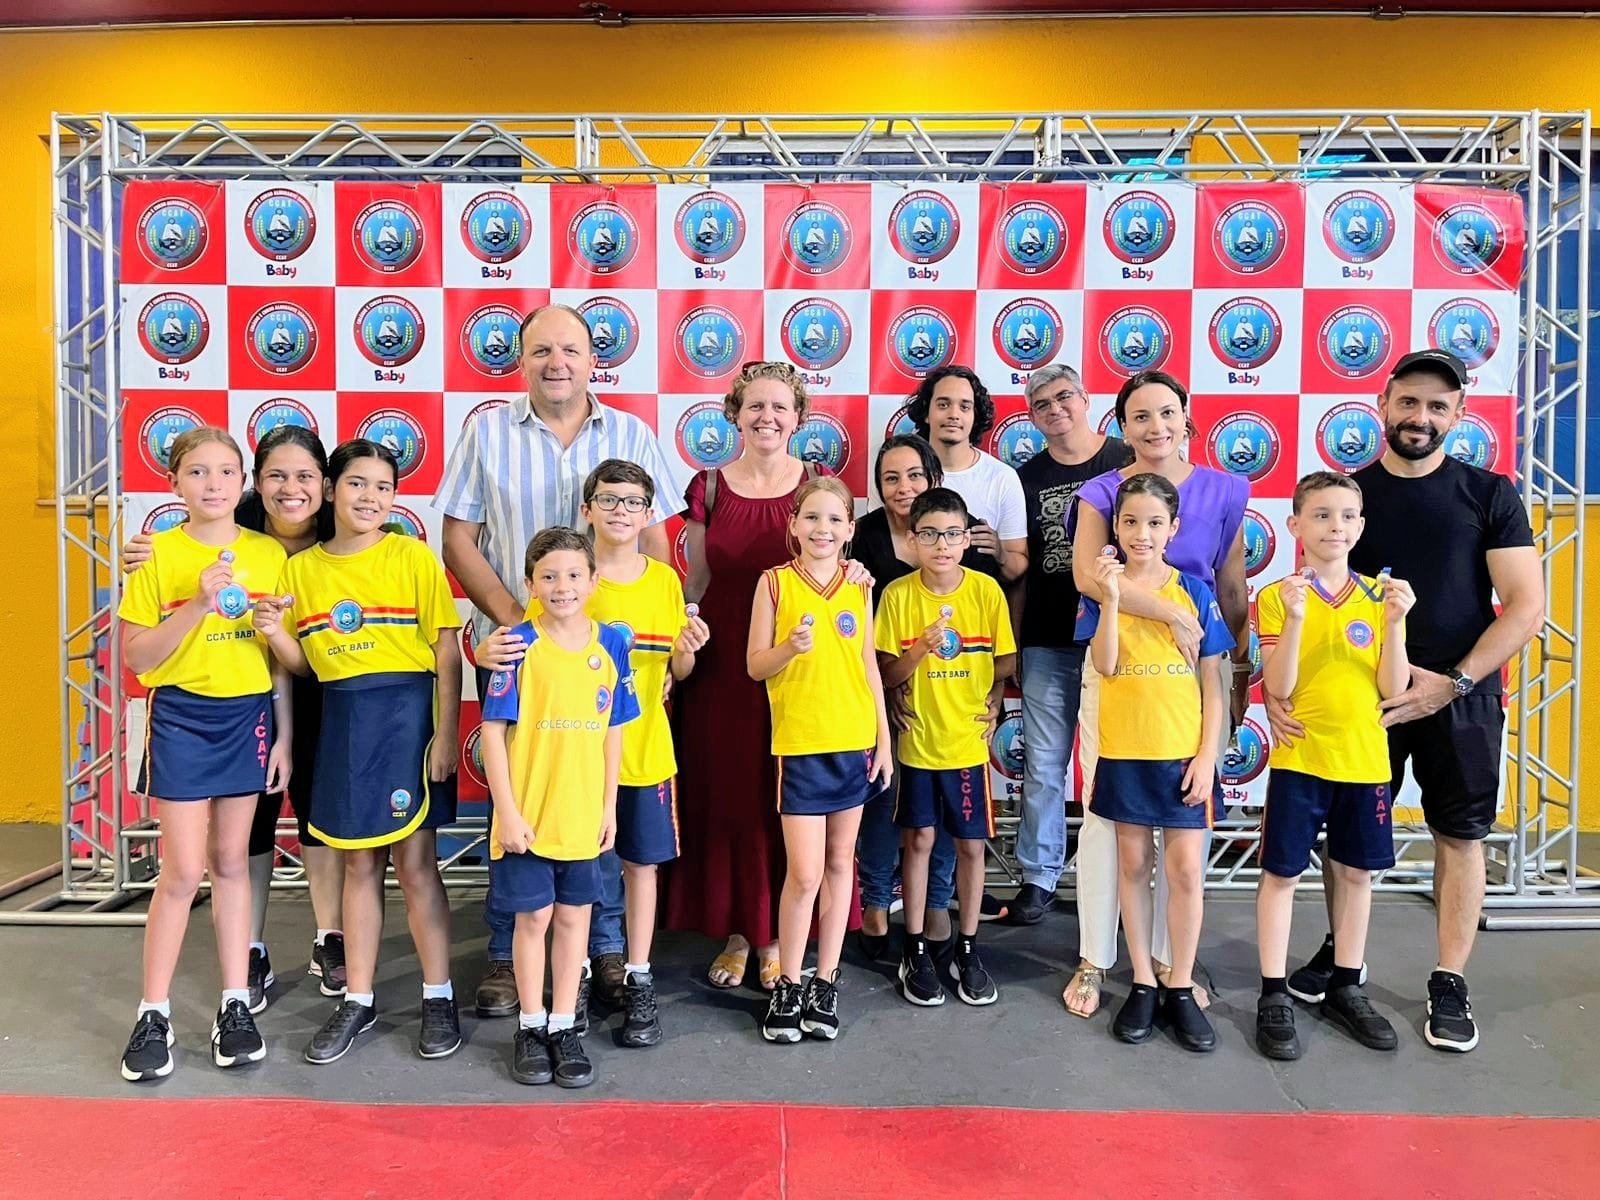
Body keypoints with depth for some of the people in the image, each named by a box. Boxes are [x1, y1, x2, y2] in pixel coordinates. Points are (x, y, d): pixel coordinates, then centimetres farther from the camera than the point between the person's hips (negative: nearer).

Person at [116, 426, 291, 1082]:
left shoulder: (270, 555, 2)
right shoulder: (158, 555, -4)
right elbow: (136, 657, -6)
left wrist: (284, 735, 3)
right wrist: (197, 605, -19)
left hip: (249, 716, 2)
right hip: (182, 719, -2)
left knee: (231, 862, 12)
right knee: (184, 871, -1)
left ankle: (235, 1004, 22)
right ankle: (153, 1015, 16)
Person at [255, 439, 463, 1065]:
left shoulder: (413, 557, -4)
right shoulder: (300, 568, 7)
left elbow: (447, 652, -5)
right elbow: (303, 665, 12)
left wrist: (445, 733, -11)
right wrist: (276, 634, -9)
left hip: (407, 714, -3)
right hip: (341, 720, 4)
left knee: (415, 862, 1)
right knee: (359, 864, 12)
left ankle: (438, 996, 16)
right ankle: (358, 1000, 25)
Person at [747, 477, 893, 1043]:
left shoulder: (858, 585, 5)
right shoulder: (775, 581, -4)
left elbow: (869, 665, 10)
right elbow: (754, 665, -2)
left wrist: (883, 738, 7)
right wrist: (791, 647, -22)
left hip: (854, 741, 3)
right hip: (799, 742, -3)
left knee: (840, 863, 11)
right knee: (804, 873, -4)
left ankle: (825, 981, 23)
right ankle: (787, 986, 15)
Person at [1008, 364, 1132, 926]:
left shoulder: (1127, 463, 0)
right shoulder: (1026, 478, 8)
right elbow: (1019, 572, 10)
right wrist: (1011, 646, 4)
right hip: (1046, 645, 2)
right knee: (1043, 765, 5)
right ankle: (1040, 877, 19)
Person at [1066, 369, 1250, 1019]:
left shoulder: (1223, 492, 4)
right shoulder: (1102, 492, -3)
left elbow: (1233, 588, 10)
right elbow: (1087, 574, -21)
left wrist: (1241, 671, 11)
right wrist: (1174, 613, -26)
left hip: (1197, 665, 2)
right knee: (1104, 812, 1)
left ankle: (1173, 960, 24)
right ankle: (1093, 961, 15)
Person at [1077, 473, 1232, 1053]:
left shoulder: (1195, 592, 0)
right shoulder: (1101, 589, -1)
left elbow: (1212, 682, 1)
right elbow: (1105, 666, -14)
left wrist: (1208, 754, -5)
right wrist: (1110, 599, -25)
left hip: (1184, 752, 0)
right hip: (1124, 750, 0)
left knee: (1185, 867, 3)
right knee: (1133, 863, 10)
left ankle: (1180, 988, 18)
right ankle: (1142, 983, 22)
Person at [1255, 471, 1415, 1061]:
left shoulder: (1380, 595, 2)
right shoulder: (1277, 596, -7)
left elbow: (1392, 689, -2)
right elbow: (1278, 688, -14)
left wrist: (1393, 624, -15)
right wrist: (1295, 617, -25)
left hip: (1365, 759, 4)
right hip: (1299, 759, -3)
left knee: (1357, 873, 13)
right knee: (1281, 873, 2)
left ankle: (1346, 990, 28)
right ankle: (1274, 996, 14)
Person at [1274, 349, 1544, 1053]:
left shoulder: (1489, 495, -2)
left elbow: (1526, 604, -7)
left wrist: (1454, 681, -17)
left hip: (1461, 696, -1)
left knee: (1460, 835, 7)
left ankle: (1449, 983, 21)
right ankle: (1340, 950, 30)